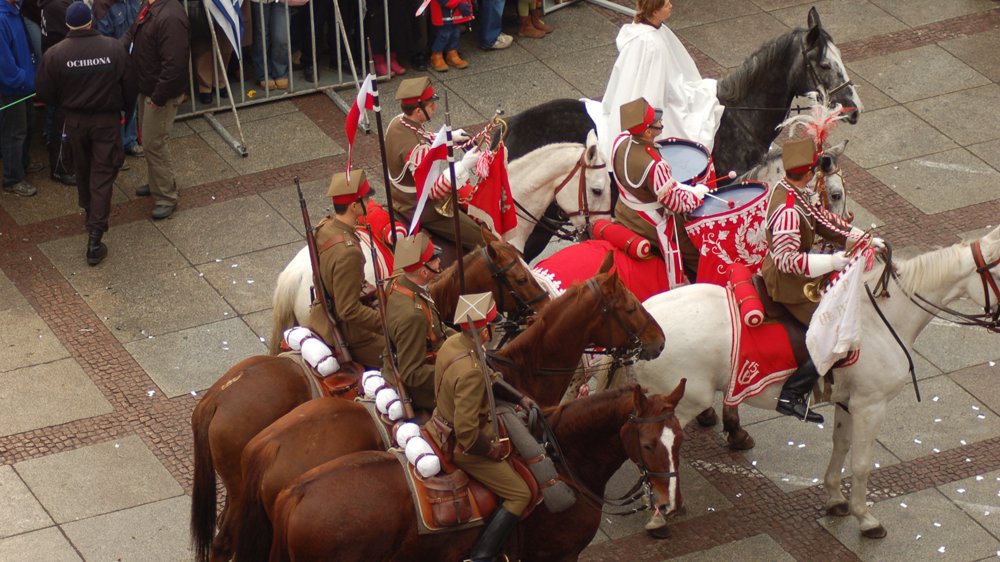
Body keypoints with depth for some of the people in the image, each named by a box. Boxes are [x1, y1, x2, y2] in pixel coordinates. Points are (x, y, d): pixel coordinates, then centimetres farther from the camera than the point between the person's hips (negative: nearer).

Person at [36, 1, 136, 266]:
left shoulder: (54, 55, -17)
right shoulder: (114, 48, -18)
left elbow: (45, 93, -7)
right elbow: (130, 85, -7)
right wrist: (121, 105, 14)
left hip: (75, 120, 2)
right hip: (107, 119, -2)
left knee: (82, 170, 25)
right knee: (102, 174, 3)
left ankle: (89, 212, 48)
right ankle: (95, 238, -4)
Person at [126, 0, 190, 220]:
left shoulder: (170, 18, -32)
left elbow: (174, 64, -32)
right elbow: (133, 32, 16)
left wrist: (159, 97, -24)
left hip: (162, 94, -10)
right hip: (146, 88, 10)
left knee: (154, 143, 0)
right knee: (148, 138, 23)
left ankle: (166, 197, 14)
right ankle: (155, 183, 42)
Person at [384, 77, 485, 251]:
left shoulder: (398, 122, -8)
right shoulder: (414, 150, -37)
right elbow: (433, 190, -34)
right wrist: (463, 166, -33)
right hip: (420, 209, -10)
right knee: (481, 240, -5)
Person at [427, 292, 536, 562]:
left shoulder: (452, 342, -8)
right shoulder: (470, 372, -36)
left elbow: (490, 378, 10)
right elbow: (467, 434, -33)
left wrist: (520, 399, 5)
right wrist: (493, 450, -16)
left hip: (444, 425, 9)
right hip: (465, 447, -9)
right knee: (520, 495, 1)